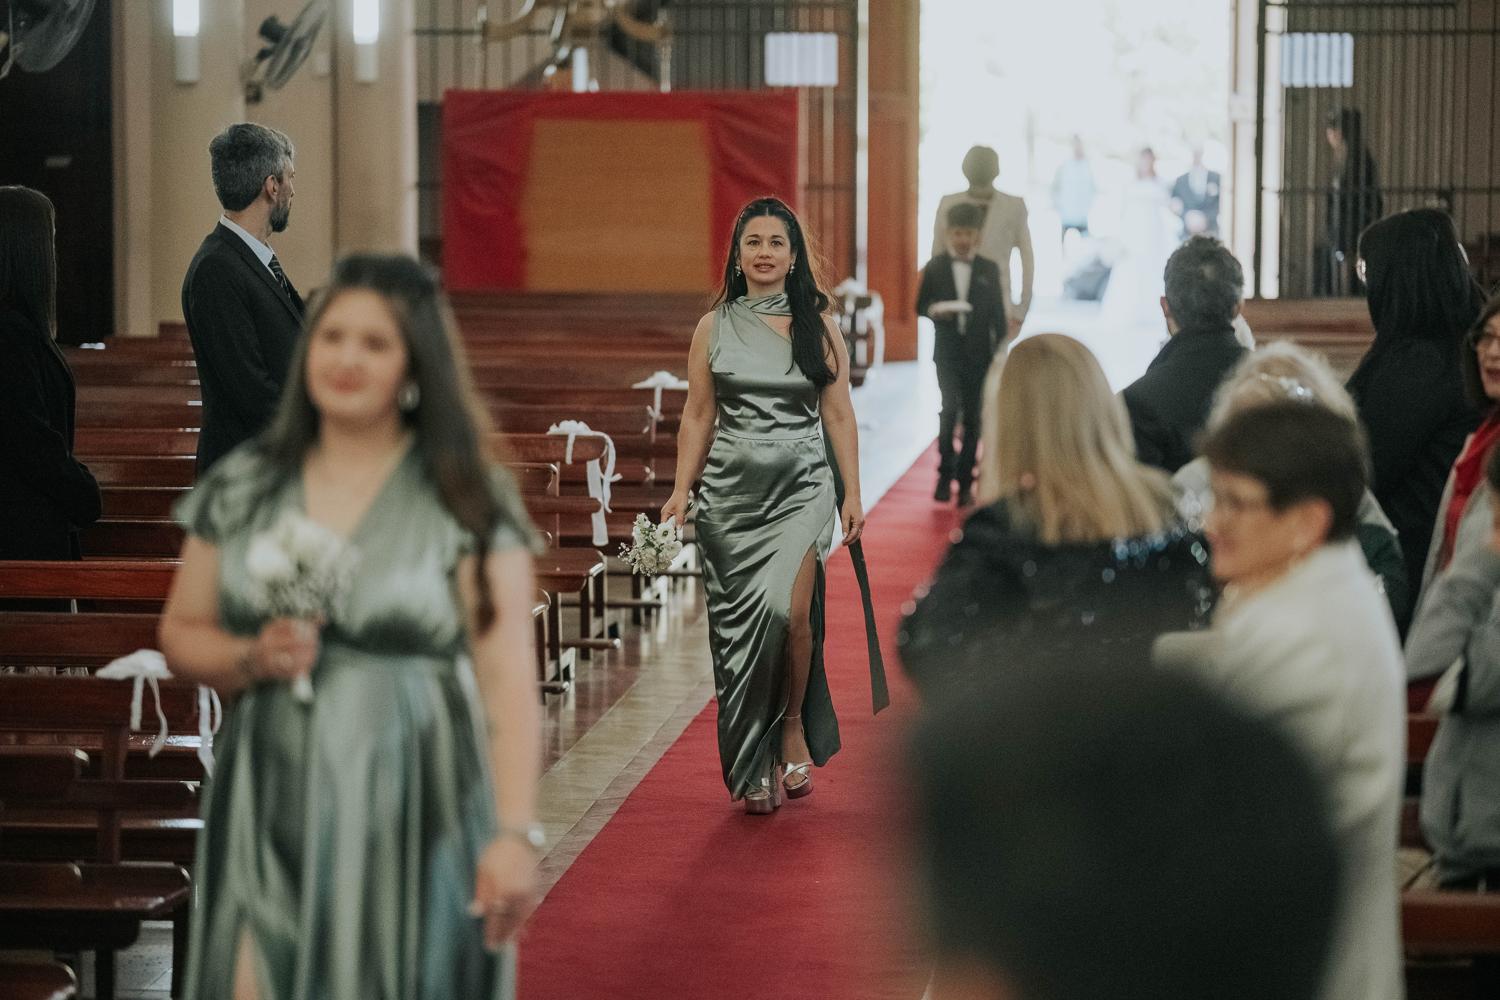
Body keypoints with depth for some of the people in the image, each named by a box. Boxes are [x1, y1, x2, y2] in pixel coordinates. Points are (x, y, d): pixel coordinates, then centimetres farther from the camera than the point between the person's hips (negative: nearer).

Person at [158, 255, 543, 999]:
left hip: (414, 823, -2)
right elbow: (182, 634, 13)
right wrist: (251, 658, -8)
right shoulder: (241, 486, 7)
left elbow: (508, 682, -9)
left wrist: (515, 832, -16)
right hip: (273, 818, 3)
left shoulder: (468, 503, -4)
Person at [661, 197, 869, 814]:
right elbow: (697, 417, 9)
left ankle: (794, 728, 4)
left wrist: (853, 495, 2)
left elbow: (839, 415, 6)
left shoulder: (818, 327, 5)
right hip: (731, 489, 2)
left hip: (801, 486, -2)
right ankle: (754, 769, 10)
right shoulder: (714, 328, 7)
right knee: (739, 624, 0)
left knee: (788, 609, -20)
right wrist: (680, 491, 1)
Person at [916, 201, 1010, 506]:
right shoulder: (935, 267, 2)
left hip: (979, 354, 2)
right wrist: (935, 311, -15)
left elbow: (997, 313, 6)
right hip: (948, 352, -1)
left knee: (973, 418, 4)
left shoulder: (989, 270, 4)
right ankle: (945, 474, -7)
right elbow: (921, 306, 7)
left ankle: (964, 483, 13)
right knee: (951, 407, -18)